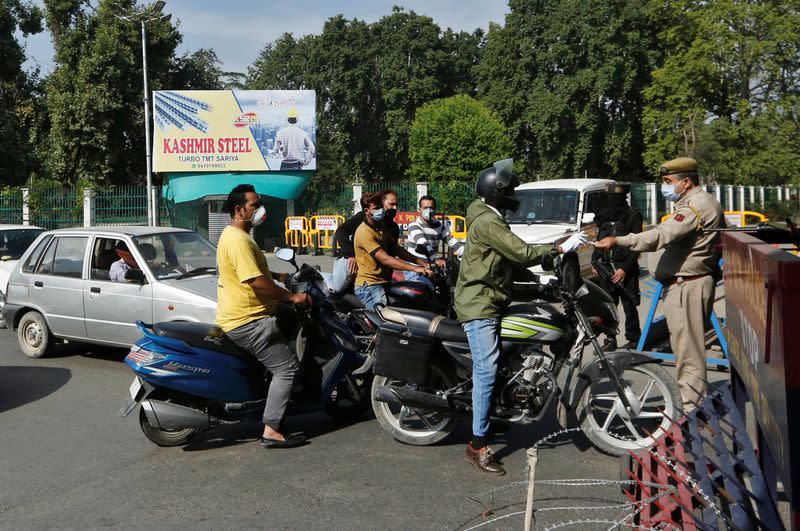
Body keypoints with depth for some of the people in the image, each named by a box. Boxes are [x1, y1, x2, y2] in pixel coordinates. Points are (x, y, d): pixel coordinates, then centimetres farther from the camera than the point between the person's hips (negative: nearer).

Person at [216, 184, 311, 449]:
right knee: (286, 368, -11)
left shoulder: (233, 235, 16)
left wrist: (284, 290, 19)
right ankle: (271, 431, -11)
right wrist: (291, 296, -16)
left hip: (237, 317, 11)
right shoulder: (238, 240, -19)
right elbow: (258, 283, -26)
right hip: (247, 321, -11)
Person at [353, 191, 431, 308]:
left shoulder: (382, 226, 13)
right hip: (369, 285, -8)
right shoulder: (364, 232, -17)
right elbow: (385, 259, -24)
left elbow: (397, 250, 12)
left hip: (384, 282, 9)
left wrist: (423, 263, 0)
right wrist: (416, 268, -29)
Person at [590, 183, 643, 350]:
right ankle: (610, 340, 17)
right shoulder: (604, 216, 14)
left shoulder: (633, 216, -6)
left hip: (625, 268, -6)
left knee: (629, 306, 0)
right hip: (605, 267, 6)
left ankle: (633, 340, 9)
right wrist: (594, 262, 11)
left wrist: (625, 268, -15)